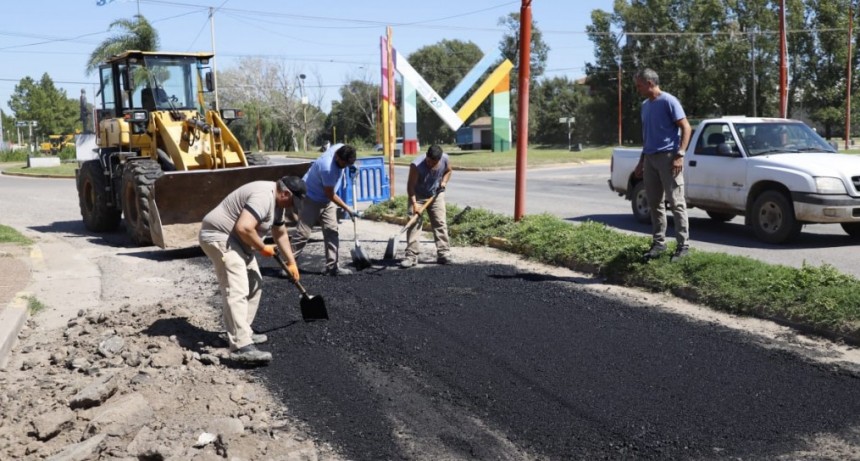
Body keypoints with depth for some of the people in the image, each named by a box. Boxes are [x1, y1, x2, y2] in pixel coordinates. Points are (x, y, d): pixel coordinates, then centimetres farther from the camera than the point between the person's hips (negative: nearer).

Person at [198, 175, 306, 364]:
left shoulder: (277, 201, 11)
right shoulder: (263, 197, -23)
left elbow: (280, 233, 23)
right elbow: (244, 228, -34)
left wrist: (291, 262, 28)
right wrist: (262, 248, -18)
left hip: (236, 240, 11)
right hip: (219, 236, -11)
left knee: (254, 285, 17)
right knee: (237, 291, -20)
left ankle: (241, 333, 24)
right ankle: (241, 347, -26)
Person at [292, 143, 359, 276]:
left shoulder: (341, 148, -13)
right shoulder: (327, 168, -35)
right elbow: (330, 194, -24)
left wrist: (351, 166, -4)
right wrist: (347, 208, -18)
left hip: (326, 200, 8)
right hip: (311, 199, -8)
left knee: (332, 231, 3)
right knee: (303, 233, -8)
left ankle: (332, 266, 6)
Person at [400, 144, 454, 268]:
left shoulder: (445, 159, -18)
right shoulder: (416, 165, -30)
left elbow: (448, 171, 6)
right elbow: (410, 186, -25)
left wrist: (444, 181, -12)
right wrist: (414, 203, -33)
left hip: (436, 195, 3)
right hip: (418, 197, -3)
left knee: (440, 224, 1)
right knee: (413, 224, -9)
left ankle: (444, 254, 8)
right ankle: (411, 256, -7)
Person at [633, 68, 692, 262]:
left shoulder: (668, 101, -7)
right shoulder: (645, 105, 16)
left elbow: (686, 128, -9)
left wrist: (680, 155, -18)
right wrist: (642, 160, 20)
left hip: (668, 157, -7)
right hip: (650, 158, 8)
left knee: (676, 203, -6)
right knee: (655, 203, 9)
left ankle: (683, 245, -3)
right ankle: (658, 242, 17)